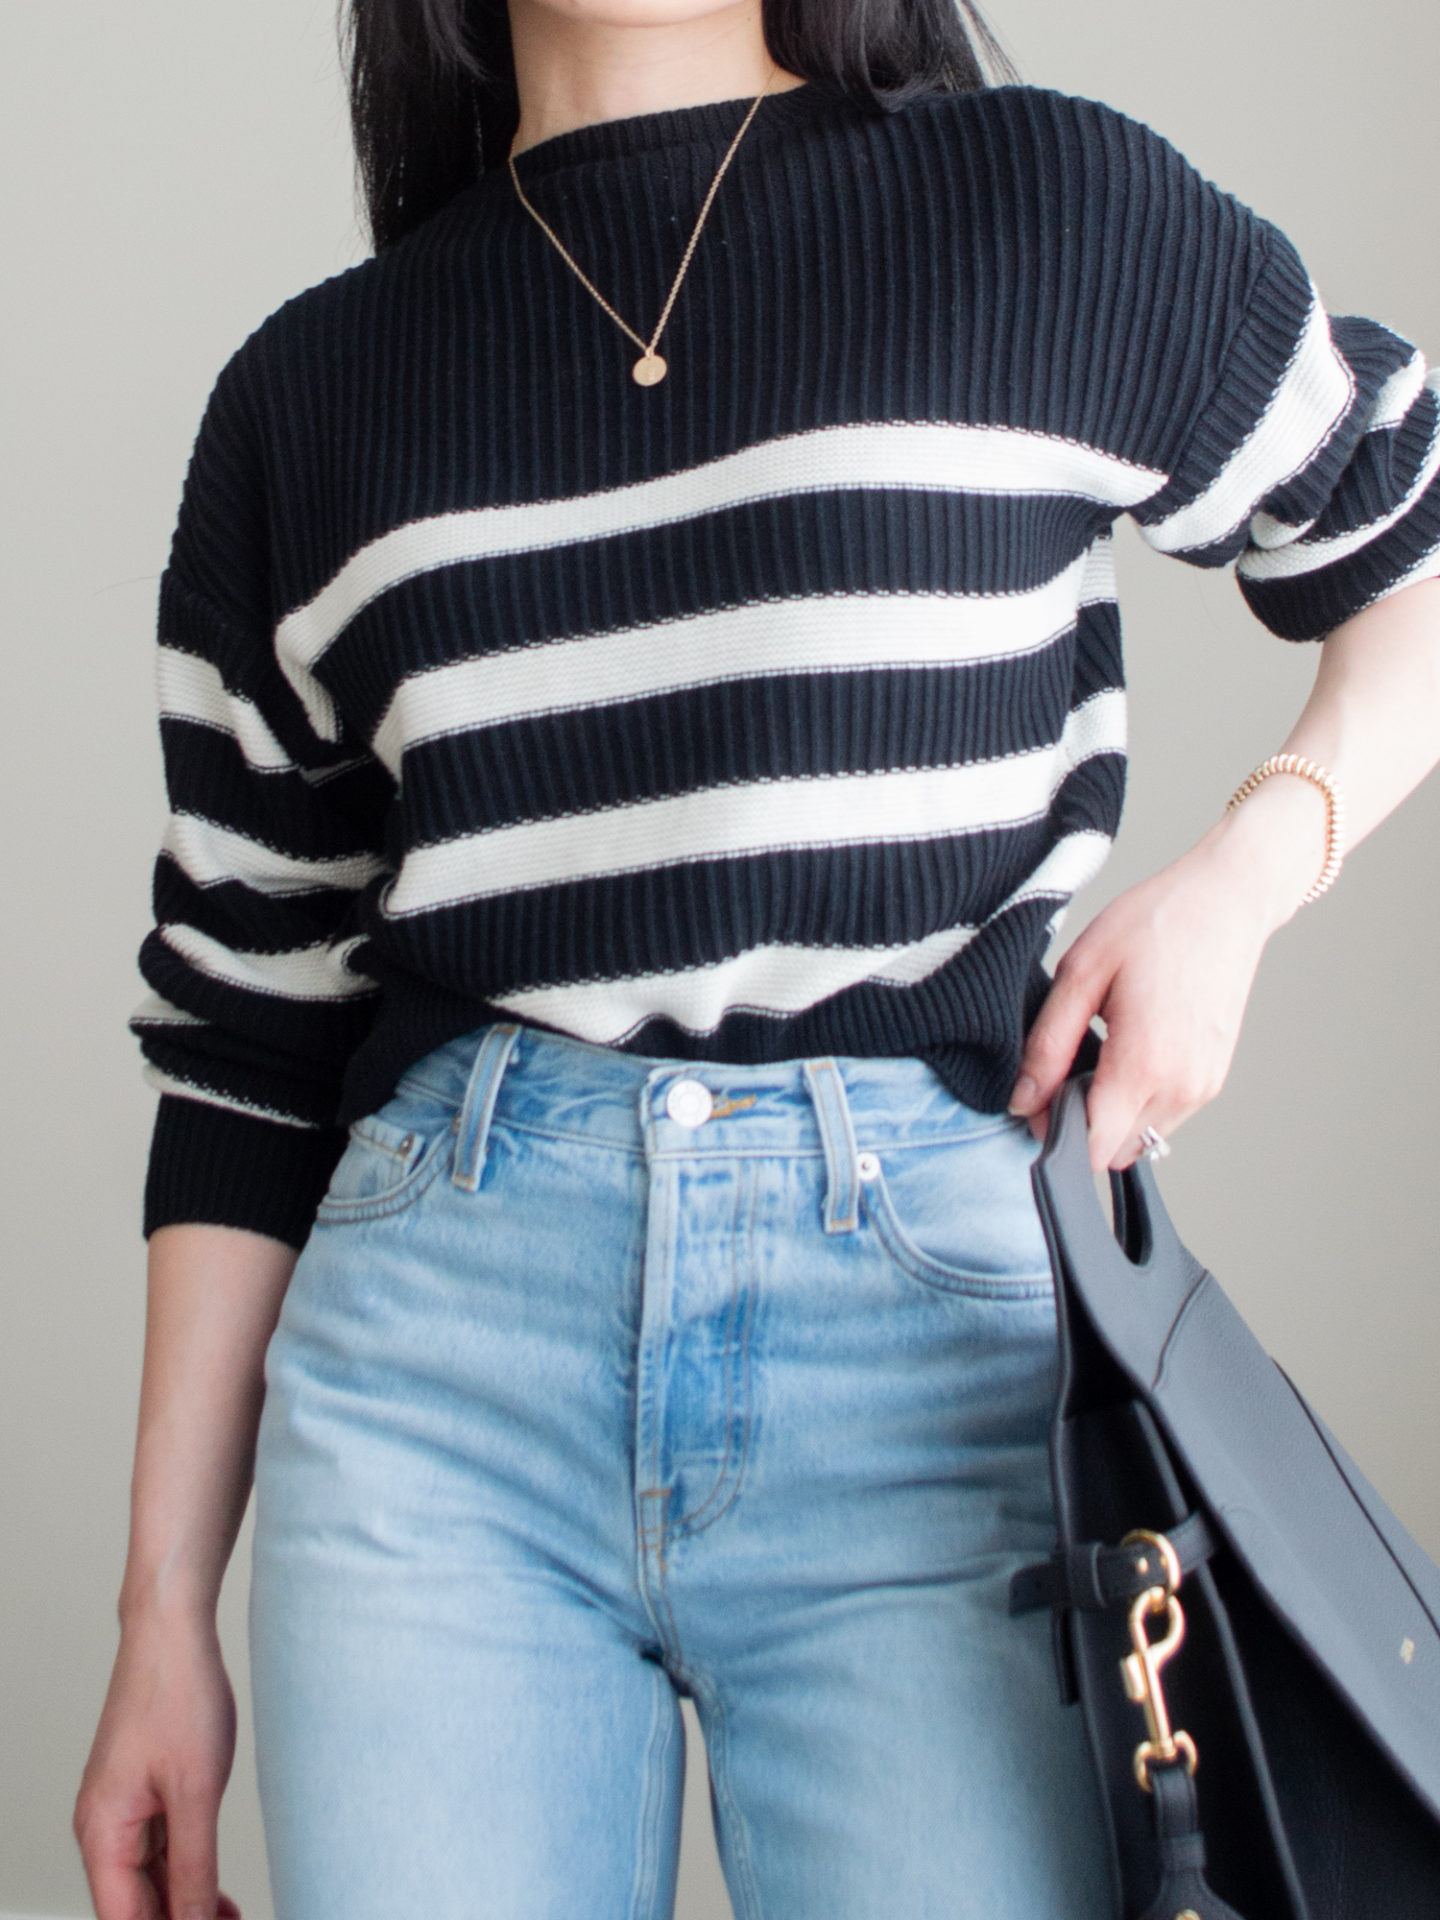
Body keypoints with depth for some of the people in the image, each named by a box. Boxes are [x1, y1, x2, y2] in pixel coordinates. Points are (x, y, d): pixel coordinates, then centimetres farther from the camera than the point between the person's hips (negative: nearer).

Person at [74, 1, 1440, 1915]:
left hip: (931, 1326, -1)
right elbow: (244, 1046, 13)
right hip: (437, 1342, 2)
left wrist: (1241, 876, 0)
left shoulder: (1052, 209, 6)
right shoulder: (305, 394, 12)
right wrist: (166, 1604, 11)